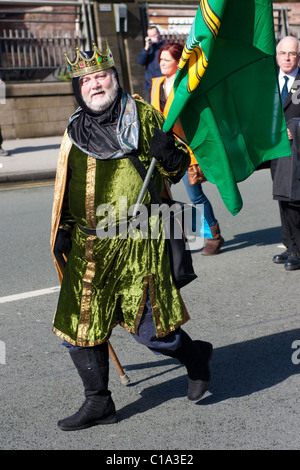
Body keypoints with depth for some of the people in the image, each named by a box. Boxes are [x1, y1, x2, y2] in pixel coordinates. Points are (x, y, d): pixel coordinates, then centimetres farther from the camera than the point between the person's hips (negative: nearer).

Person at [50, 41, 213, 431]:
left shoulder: (143, 115, 2)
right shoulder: (75, 131, 13)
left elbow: (176, 170, 6)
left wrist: (168, 154, -16)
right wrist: (62, 231, 15)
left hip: (137, 241, -4)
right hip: (88, 246, 5)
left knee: (147, 327, -4)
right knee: (78, 325, 6)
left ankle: (195, 356, 27)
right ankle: (98, 403, 23)